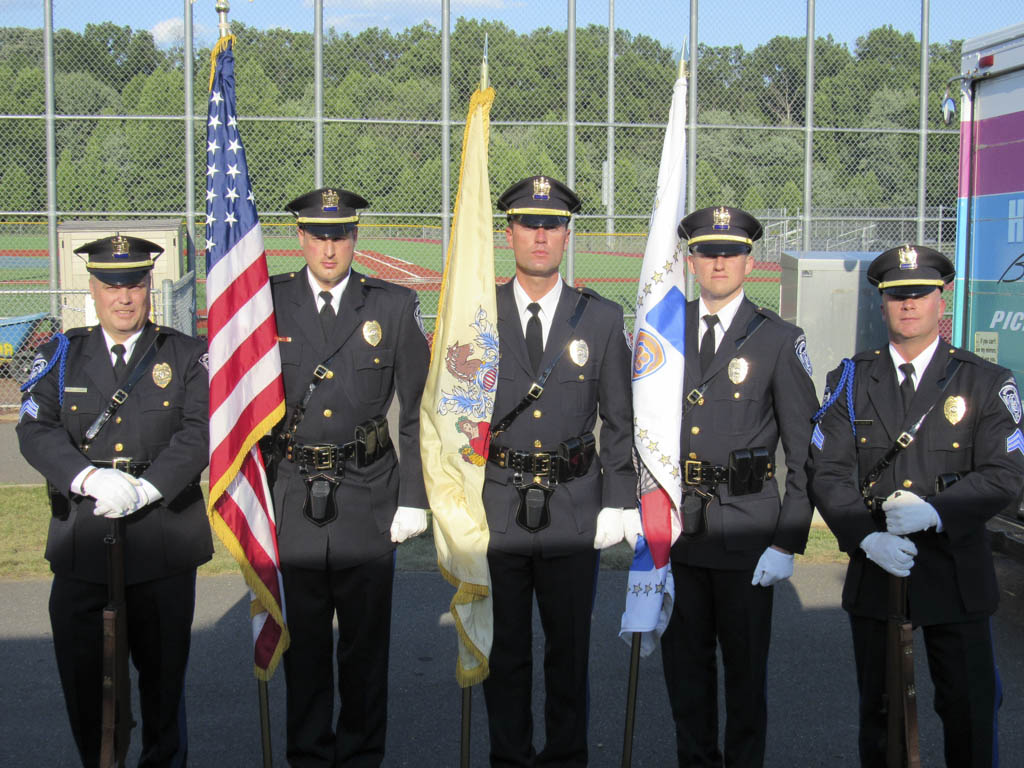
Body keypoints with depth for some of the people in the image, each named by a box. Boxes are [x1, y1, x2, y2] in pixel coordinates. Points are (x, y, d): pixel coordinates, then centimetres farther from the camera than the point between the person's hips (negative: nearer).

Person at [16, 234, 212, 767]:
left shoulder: (188, 356, 4)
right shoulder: (60, 356, 8)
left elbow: (200, 433, -8)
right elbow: (35, 430, -5)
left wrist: (146, 489, -22)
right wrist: (90, 478, -23)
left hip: (163, 543, -1)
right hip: (80, 543, 1)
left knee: (163, 672, 11)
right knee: (81, 677, 7)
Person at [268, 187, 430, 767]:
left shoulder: (395, 307, 2)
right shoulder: (267, 302, 3)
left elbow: (418, 411, 4)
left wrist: (414, 498, 0)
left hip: (368, 496, 0)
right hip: (293, 495, 1)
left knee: (367, 636, 8)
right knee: (303, 635, 9)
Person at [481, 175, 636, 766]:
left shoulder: (602, 318, 3)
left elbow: (620, 420, 6)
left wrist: (617, 504, 1)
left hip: (574, 512, 0)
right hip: (496, 509, 0)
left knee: (570, 647, 10)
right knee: (504, 646, 10)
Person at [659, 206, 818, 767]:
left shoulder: (779, 340, -4)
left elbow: (806, 452, -4)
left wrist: (788, 543, -10)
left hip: (746, 527, -3)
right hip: (675, 524, 3)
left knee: (745, 660, 8)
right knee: (683, 655, 14)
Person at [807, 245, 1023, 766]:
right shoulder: (851, 381, 4)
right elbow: (828, 472, -2)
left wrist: (936, 512, -22)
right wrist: (865, 537, -17)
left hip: (957, 573, -1)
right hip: (875, 570, 2)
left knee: (969, 709, 7)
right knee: (878, 709, 14)